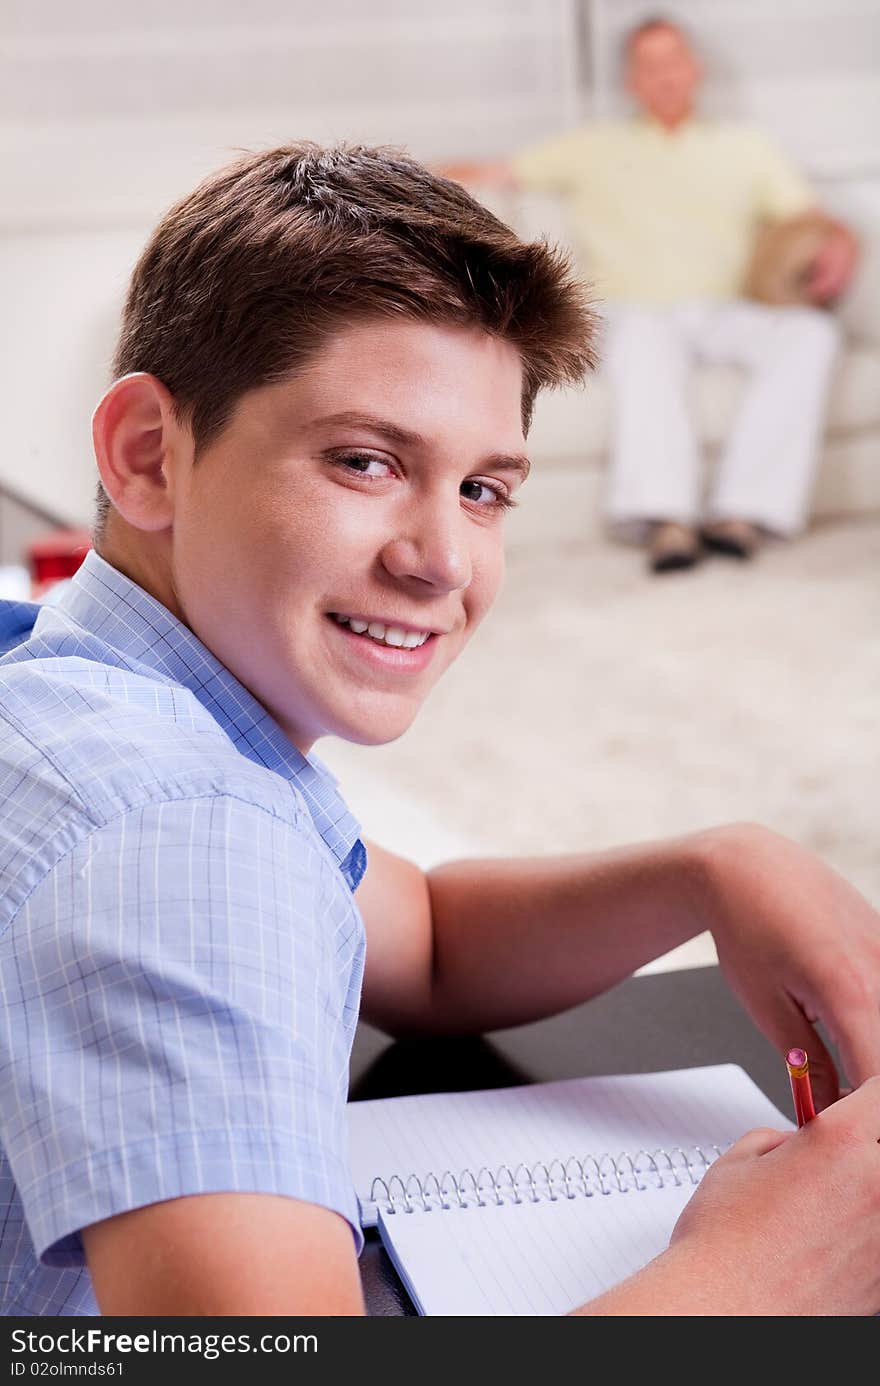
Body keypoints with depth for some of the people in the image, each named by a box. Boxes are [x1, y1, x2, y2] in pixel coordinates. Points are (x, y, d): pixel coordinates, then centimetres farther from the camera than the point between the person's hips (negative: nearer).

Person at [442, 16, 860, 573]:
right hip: (642, 312, -2)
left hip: (729, 313, 2)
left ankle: (743, 510, -40)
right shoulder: (596, 148, 24)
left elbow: (805, 215, 16)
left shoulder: (745, 146, 27)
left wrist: (836, 243, -8)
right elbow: (497, 171, 18)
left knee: (809, 332, -31)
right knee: (642, 342, -39)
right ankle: (665, 518, -53)